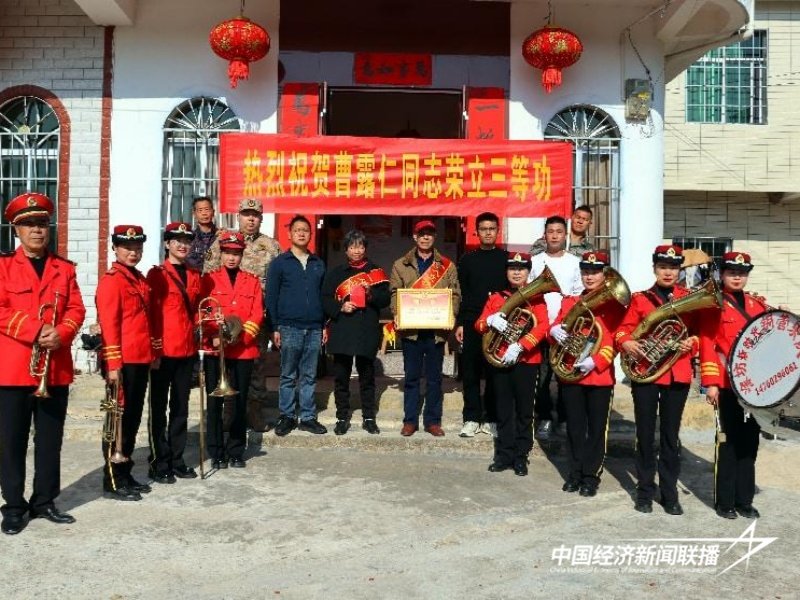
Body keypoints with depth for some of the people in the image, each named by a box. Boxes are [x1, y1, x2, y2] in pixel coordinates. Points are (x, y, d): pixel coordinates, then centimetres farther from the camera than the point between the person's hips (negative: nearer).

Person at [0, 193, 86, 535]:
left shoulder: (65, 269, 11)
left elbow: (76, 310, 5)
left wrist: (61, 334, -14)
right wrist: (35, 331, -19)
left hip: (56, 369, 3)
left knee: (50, 441, 10)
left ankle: (45, 502, 22)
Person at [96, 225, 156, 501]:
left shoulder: (140, 279, 16)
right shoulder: (111, 281, -11)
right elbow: (108, 325, -17)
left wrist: (152, 353, 19)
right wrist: (113, 364, -20)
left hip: (141, 360, 8)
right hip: (124, 363, -8)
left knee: (133, 419, 14)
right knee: (119, 419, 0)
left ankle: (125, 474, 25)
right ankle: (113, 481, 10)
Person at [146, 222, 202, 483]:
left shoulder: (194, 276, 12)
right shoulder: (156, 274, -5)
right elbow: (150, 313, -9)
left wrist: (197, 343, 10)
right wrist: (154, 349, -13)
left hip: (187, 351, 6)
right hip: (163, 352, -6)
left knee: (181, 408, 12)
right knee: (159, 409, 5)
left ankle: (177, 459, 22)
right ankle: (159, 464, 13)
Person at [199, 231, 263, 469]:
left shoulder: (252, 281, 8)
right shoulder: (209, 279, 5)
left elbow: (257, 315, 1)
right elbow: (202, 311, -2)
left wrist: (239, 336, -13)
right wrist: (214, 336, -17)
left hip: (244, 350, 1)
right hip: (214, 348, -1)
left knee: (240, 402, 7)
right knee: (214, 402, 3)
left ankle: (236, 451, 19)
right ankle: (216, 453, 14)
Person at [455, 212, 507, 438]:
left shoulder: (506, 258, 7)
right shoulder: (467, 259, 10)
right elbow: (461, 294, 8)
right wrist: (460, 323, 2)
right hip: (471, 324, 1)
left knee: (495, 373, 2)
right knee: (470, 372, 3)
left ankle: (492, 418, 12)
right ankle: (472, 418, 11)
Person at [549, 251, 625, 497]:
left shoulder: (614, 304, -1)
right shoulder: (569, 302, 11)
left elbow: (616, 340, -8)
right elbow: (557, 326, 10)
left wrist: (595, 361, -21)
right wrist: (555, 330, -15)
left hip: (600, 375, -3)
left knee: (597, 428, 5)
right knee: (575, 427, 10)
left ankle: (591, 476, 15)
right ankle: (575, 473, 22)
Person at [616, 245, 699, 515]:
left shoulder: (689, 298, 7)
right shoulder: (640, 299, 4)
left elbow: (699, 332, 9)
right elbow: (624, 329, 2)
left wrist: (691, 343, -12)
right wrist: (626, 343, -19)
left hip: (678, 374, 1)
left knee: (670, 435, 8)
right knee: (645, 434, 6)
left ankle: (670, 493, 18)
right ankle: (645, 491, 17)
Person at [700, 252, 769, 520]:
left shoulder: (758, 304, 14)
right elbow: (707, 345, -8)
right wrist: (710, 383, -13)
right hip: (728, 384, -5)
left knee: (750, 442, 11)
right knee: (729, 442, 0)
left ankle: (744, 500, 21)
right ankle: (725, 501, 11)